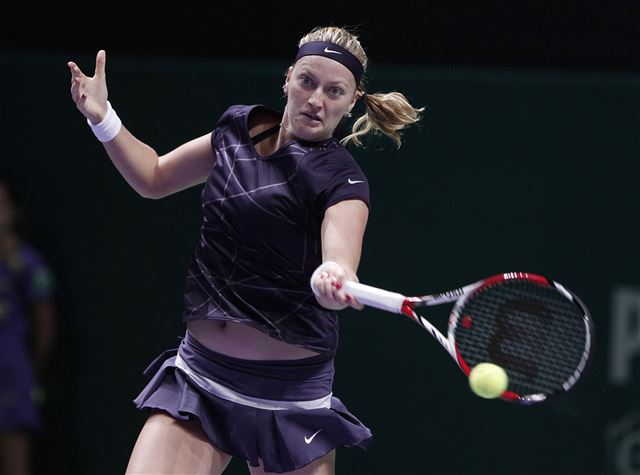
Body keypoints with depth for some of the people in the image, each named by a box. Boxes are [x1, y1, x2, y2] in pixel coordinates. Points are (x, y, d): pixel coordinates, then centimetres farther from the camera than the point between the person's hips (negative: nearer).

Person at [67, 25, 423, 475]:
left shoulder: (342, 180, -12)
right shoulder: (239, 126, 5)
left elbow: (340, 261, -31)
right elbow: (155, 178, 21)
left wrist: (333, 280, -55)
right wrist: (103, 118, 7)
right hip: (198, 373, 4)